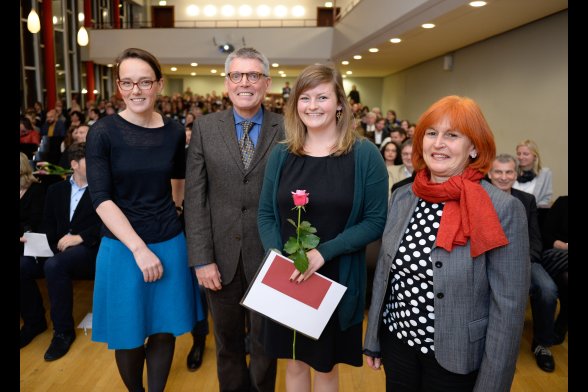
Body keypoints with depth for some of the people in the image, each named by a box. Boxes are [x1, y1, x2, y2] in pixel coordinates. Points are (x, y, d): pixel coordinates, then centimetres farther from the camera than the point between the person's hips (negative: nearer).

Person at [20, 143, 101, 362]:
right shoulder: (56, 190, 17)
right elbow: (48, 226, 15)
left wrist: (79, 237, -21)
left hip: (90, 249, -5)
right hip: (59, 248, 5)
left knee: (54, 265, -34)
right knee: (22, 266, -21)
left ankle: (63, 330, -16)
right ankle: (34, 321, 5)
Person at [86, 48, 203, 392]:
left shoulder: (175, 132, 0)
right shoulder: (103, 132, -9)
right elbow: (101, 199, -15)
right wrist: (139, 248, -19)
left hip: (170, 243, 2)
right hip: (122, 247, -2)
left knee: (165, 329, 12)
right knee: (129, 335, 12)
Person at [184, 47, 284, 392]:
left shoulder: (286, 129, -4)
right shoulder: (205, 127, 0)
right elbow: (195, 197, -3)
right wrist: (202, 259, -7)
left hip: (268, 256, -1)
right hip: (221, 257, 2)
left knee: (265, 341, 18)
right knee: (227, 342, 20)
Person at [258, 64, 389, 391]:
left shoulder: (365, 155, -7)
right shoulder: (281, 155, 2)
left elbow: (376, 221, -10)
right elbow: (266, 215, 4)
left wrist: (324, 252, -21)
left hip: (337, 280, -2)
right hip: (285, 280, 3)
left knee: (327, 365, 17)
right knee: (295, 362, 19)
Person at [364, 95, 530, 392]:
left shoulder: (504, 209, -17)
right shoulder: (402, 197, -2)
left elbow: (509, 306, -14)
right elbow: (383, 272, 5)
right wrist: (373, 339, 10)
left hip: (456, 358, -4)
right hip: (396, 340, 4)